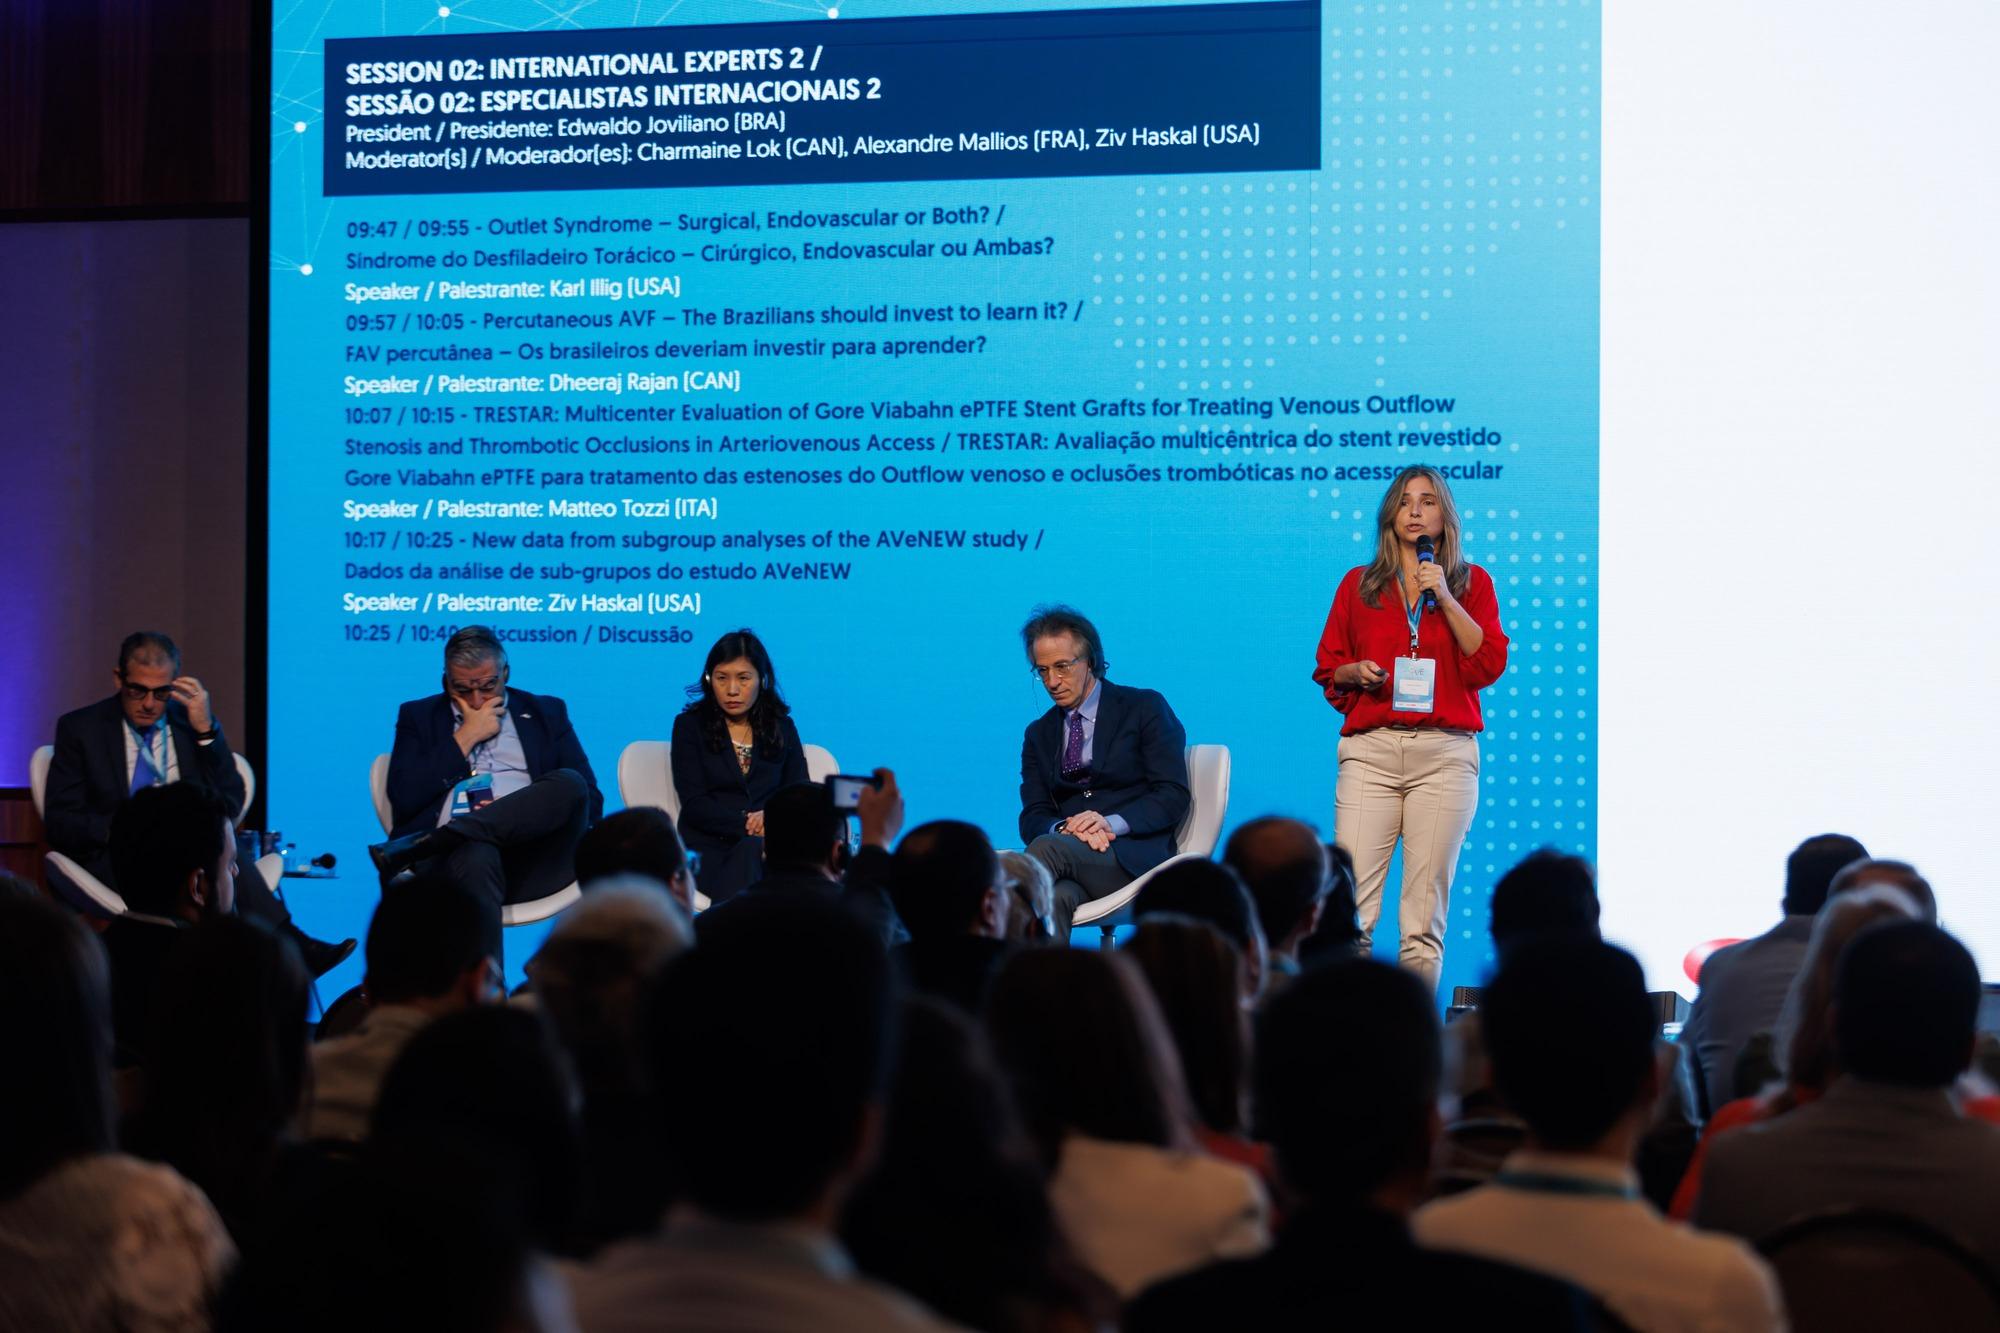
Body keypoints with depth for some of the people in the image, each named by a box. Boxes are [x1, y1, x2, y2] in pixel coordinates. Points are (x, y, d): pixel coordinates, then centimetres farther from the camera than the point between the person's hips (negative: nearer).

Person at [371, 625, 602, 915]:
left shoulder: (546, 713, 23)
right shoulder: (419, 716, 21)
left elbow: (591, 802, 14)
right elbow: (404, 800, 5)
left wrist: (519, 812, -5)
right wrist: (465, 737, 5)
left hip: (536, 859, 2)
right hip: (458, 855, -2)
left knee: (568, 782, -31)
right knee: (475, 855, -40)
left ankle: (415, 848, -38)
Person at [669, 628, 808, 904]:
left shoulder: (782, 728, 19)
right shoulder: (690, 726, 11)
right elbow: (694, 805, 0)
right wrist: (749, 825, -16)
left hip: (770, 844, 2)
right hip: (709, 847, -2)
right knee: (751, 851, -38)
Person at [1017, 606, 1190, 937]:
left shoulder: (1145, 708, 8)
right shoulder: (1039, 734, 22)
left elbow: (1173, 796, -1)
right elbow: (1033, 817, 12)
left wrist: (1112, 823, -19)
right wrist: (1064, 828, -14)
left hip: (1135, 856, -3)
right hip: (1068, 858, 3)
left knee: (1048, 848, -35)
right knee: (1054, 897, -37)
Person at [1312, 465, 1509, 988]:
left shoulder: (1472, 582, 12)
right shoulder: (1359, 584, 15)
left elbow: (1488, 665, 0)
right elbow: (1327, 667, 17)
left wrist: (1445, 598, -6)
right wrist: (1355, 671, -5)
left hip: (1445, 753, 0)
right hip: (1370, 750, 0)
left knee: (1426, 910, -2)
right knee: (1351, 904, -10)